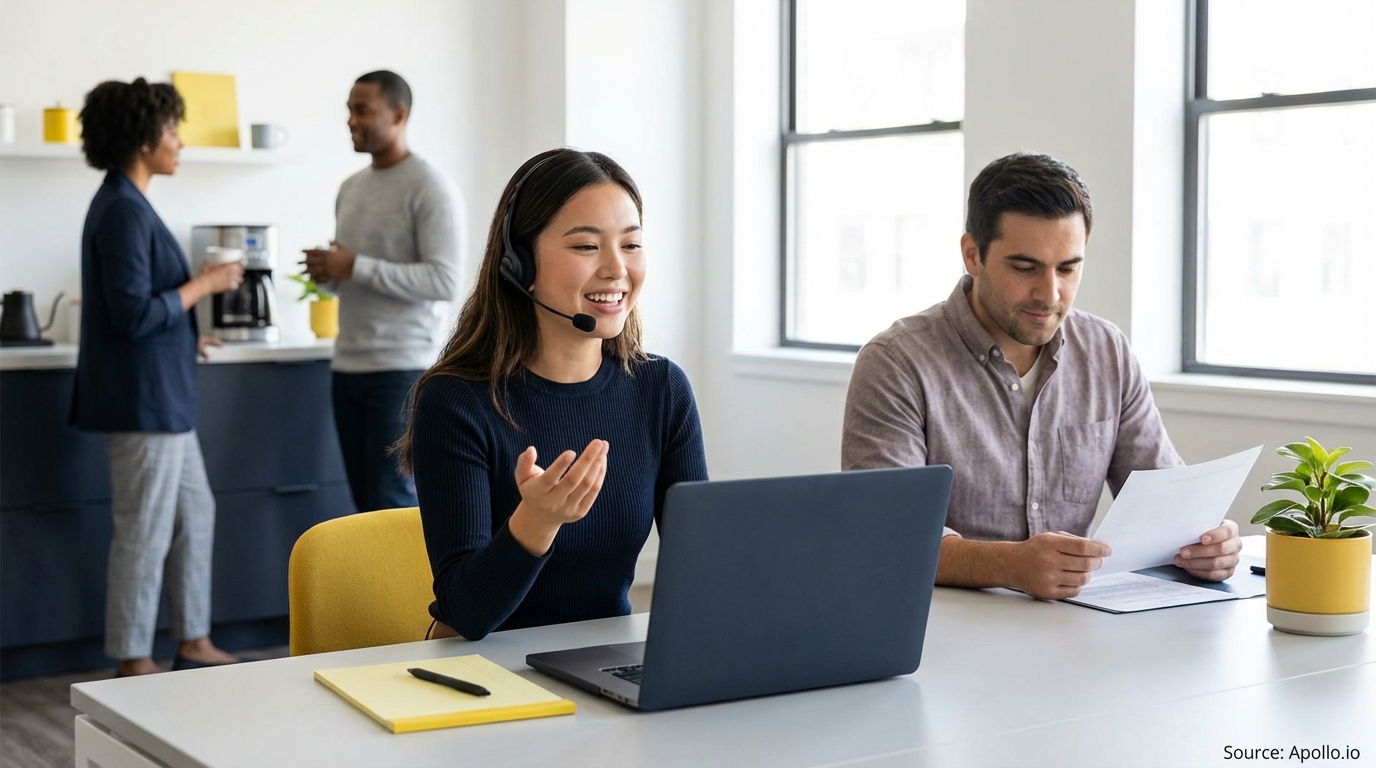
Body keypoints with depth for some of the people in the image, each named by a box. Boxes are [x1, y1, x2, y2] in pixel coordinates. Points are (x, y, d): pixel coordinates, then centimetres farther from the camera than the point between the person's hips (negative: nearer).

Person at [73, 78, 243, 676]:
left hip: (159, 393, 10)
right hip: (141, 396, -10)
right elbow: (134, 314, -23)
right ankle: (134, 665, 11)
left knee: (194, 514, 16)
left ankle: (194, 646, 26)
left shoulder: (126, 204, 12)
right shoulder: (123, 210, -18)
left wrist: (183, 334, 25)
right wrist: (204, 285, -14)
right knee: (145, 532, 0)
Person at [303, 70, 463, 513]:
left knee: (392, 500, -7)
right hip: (348, 367, 8)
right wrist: (326, 273, -1)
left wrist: (356, 267, -20)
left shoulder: (429, 187, -9)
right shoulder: (350, 188, 16)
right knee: (367, 499, 10)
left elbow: (444, 281, -18)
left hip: (402, 369, -8)